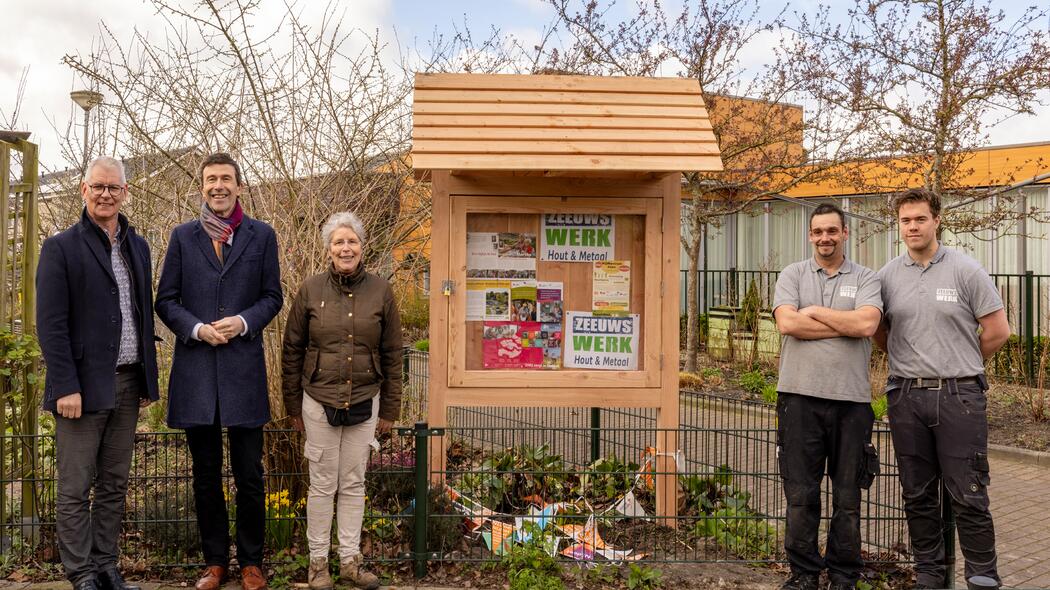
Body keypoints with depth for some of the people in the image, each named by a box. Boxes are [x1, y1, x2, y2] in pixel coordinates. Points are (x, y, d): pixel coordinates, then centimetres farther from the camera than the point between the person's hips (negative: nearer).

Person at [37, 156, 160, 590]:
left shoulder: (137, 247, 12)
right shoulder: (61, 248, -4)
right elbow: (51, 324, -9)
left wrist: (148, 379, 10)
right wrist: (65, 387, -15)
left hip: (127, 384, 5)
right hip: (84, 385, -5)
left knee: (114, 485, 13)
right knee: (76, 488, 4)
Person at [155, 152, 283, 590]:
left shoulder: (262, 236, 6)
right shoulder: (183, 237, 9)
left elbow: (273, 296, 6)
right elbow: (165, 300, 7)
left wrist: (243, 322, -12)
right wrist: (197, 329, -9)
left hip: (244, 367, -1)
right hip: (196, 369, 2)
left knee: (249, 474, 4)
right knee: (206, 475, 11)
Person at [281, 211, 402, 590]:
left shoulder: (380, 291, -1)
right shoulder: (311, 290, -3)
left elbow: (392, 355, 4)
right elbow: (292, 351, 3)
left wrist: (390, 409, 4)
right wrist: (294, 406, 4)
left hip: (365, 402, 1)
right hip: (319, 402, -1)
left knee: (354, 484, 11)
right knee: (323, 485, 7)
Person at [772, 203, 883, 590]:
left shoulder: (866, 279, 7)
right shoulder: (792, 275, 7)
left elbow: (867, 324, -12)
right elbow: (787, 323, -10)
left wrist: (814, 311, -5)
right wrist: (845, 325, -7)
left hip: (851, 399, 0)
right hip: (800, 397, 0)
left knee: (848, 497, 10)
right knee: (800, 494, 6)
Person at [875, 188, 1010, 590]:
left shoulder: (966, 270, -3)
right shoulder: (887, 276, 6)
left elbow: (997, 331, -1)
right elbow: (880, 334, 17)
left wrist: (959, 364, 7)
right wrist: (913, 362, 9)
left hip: (959, 395, -3)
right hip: (906, 396, 3)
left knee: (968, 496, 0)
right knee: (918, 496, 11)